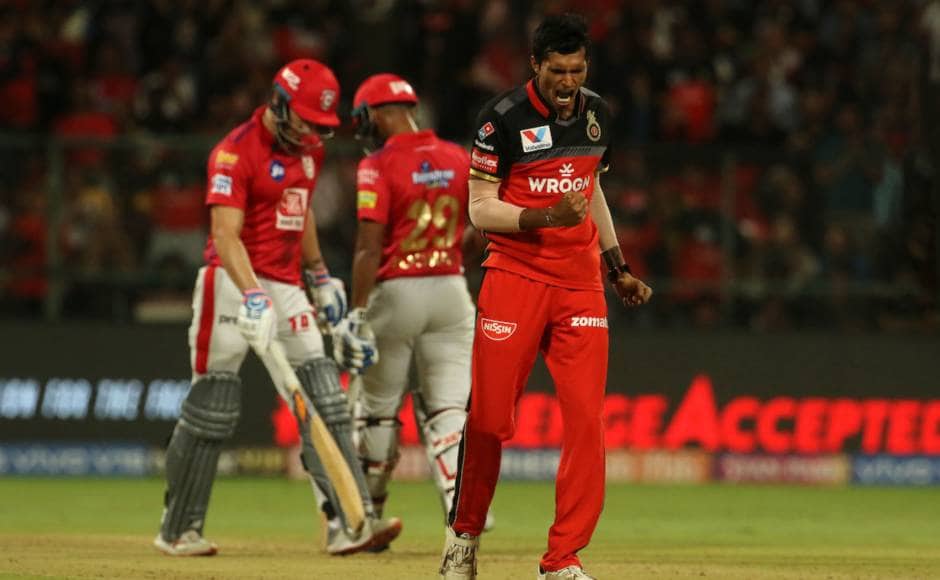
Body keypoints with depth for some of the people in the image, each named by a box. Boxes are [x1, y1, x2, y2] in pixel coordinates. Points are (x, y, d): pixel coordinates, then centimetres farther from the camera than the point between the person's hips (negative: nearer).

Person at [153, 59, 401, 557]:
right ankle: (178, 530, 10)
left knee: (324, 403, -5)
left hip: (286, 287, 7)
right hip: (233, 285, -7)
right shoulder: (236, 152, -15)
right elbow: (225, 234, -25)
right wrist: (252, 295, -37)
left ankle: (349, 522, -10)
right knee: (213, 408, -3)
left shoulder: (309, 149, 11)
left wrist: (319, 274, 29)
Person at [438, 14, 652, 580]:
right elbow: (480, 208, -9)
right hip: (515, 276, -4)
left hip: (580, 282, 4)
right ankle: (464, 534, 19)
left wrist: (618, 268, 20)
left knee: (587, 418, -6)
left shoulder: (596, 113, 8)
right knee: (489, 418, -3)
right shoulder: (505, 117, -9)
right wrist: (547, 217, -24)